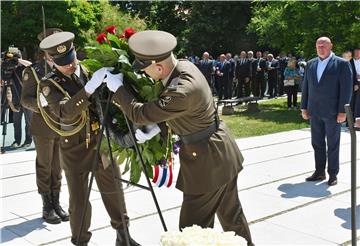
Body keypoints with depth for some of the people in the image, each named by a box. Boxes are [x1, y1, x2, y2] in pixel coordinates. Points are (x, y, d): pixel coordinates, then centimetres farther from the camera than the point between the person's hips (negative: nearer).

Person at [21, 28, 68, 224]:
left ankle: (56, 203, 23)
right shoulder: (33, 71, -3)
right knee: (44, 168, 6)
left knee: (58, 168, 12)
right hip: (44, 128, -4)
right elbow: (26, 99, -6)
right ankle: (47, 207, 17)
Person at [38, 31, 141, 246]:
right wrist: (89, 88, -38)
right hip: (74, 147, -3)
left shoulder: (88, 69, 1)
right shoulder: (49, 84, -10)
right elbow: (66, 112, -29)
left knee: (113, 189, 15)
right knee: (79, 199, 5)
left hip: (102, 140, 4)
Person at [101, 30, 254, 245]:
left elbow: (140, 114, -25)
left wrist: (118, 88, -11)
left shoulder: (183, 91, -30)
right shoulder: (184, 65, -1)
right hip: (223, 155, 9)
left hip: (208, 162, -9)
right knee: (231, 213, 25)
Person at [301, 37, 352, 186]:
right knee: (317, 144, 10)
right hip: (314, 112, 5)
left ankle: (333, 174, 16)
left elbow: (346, 88, -9)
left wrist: (342, 111, -13)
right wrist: (304, 107, 8)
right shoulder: (311, 64, 10)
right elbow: (306, 87, 12)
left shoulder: (342, 64, -5)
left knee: (333, 145, 6)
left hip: (332, 112, -4)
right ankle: (319, 172, 21)